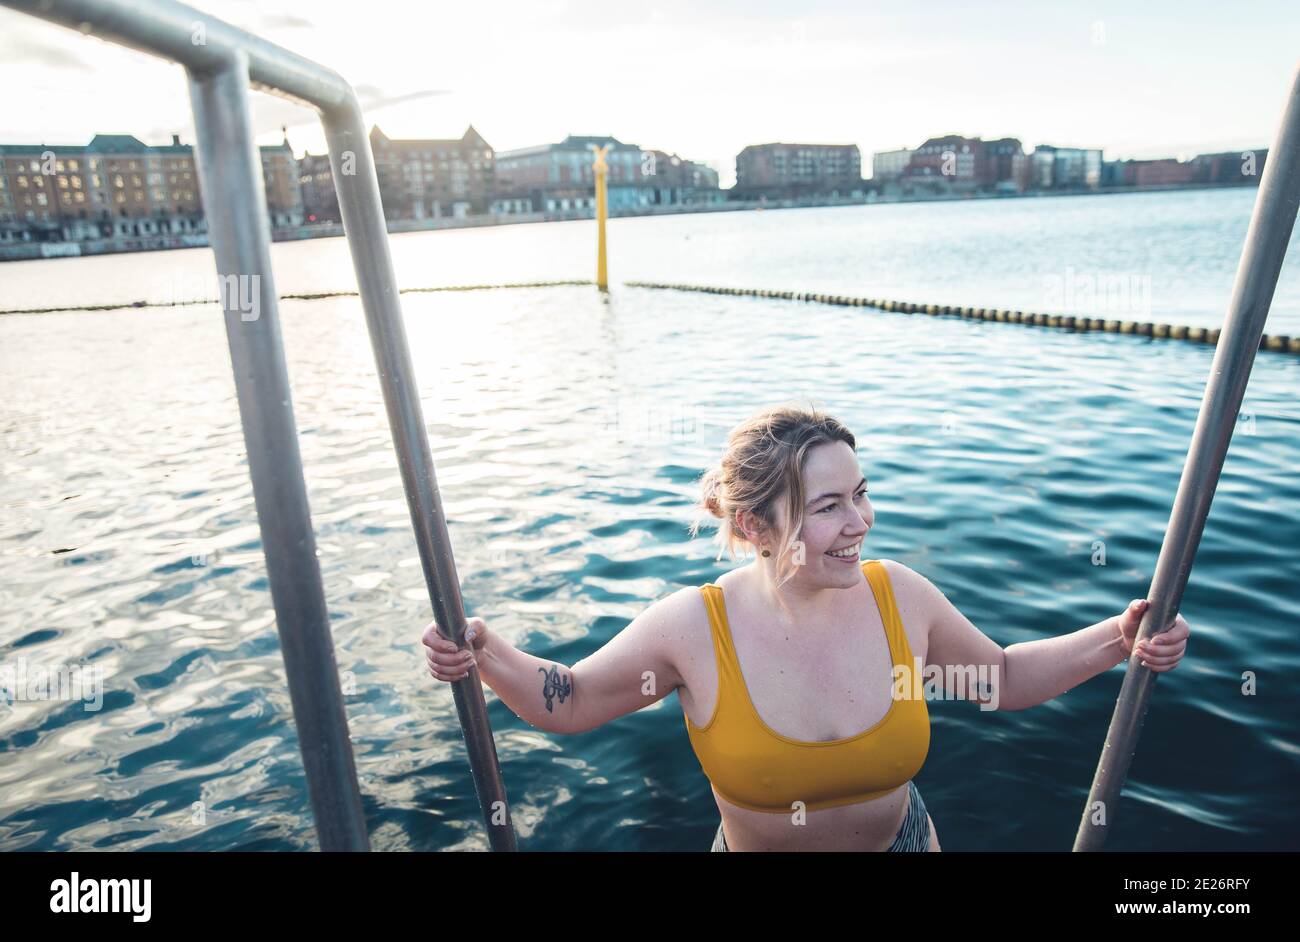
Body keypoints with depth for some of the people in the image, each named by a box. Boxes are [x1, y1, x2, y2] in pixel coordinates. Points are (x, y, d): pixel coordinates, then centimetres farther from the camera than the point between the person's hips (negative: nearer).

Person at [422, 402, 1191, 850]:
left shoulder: (901, 594, -19)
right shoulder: (692, 627, -27)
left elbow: (1004, 678, 0)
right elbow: (566, 702, -13)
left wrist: (1117, 639, -11)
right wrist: (486, 655, -30)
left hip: (902, 840, 3)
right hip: (753, 849, -2)